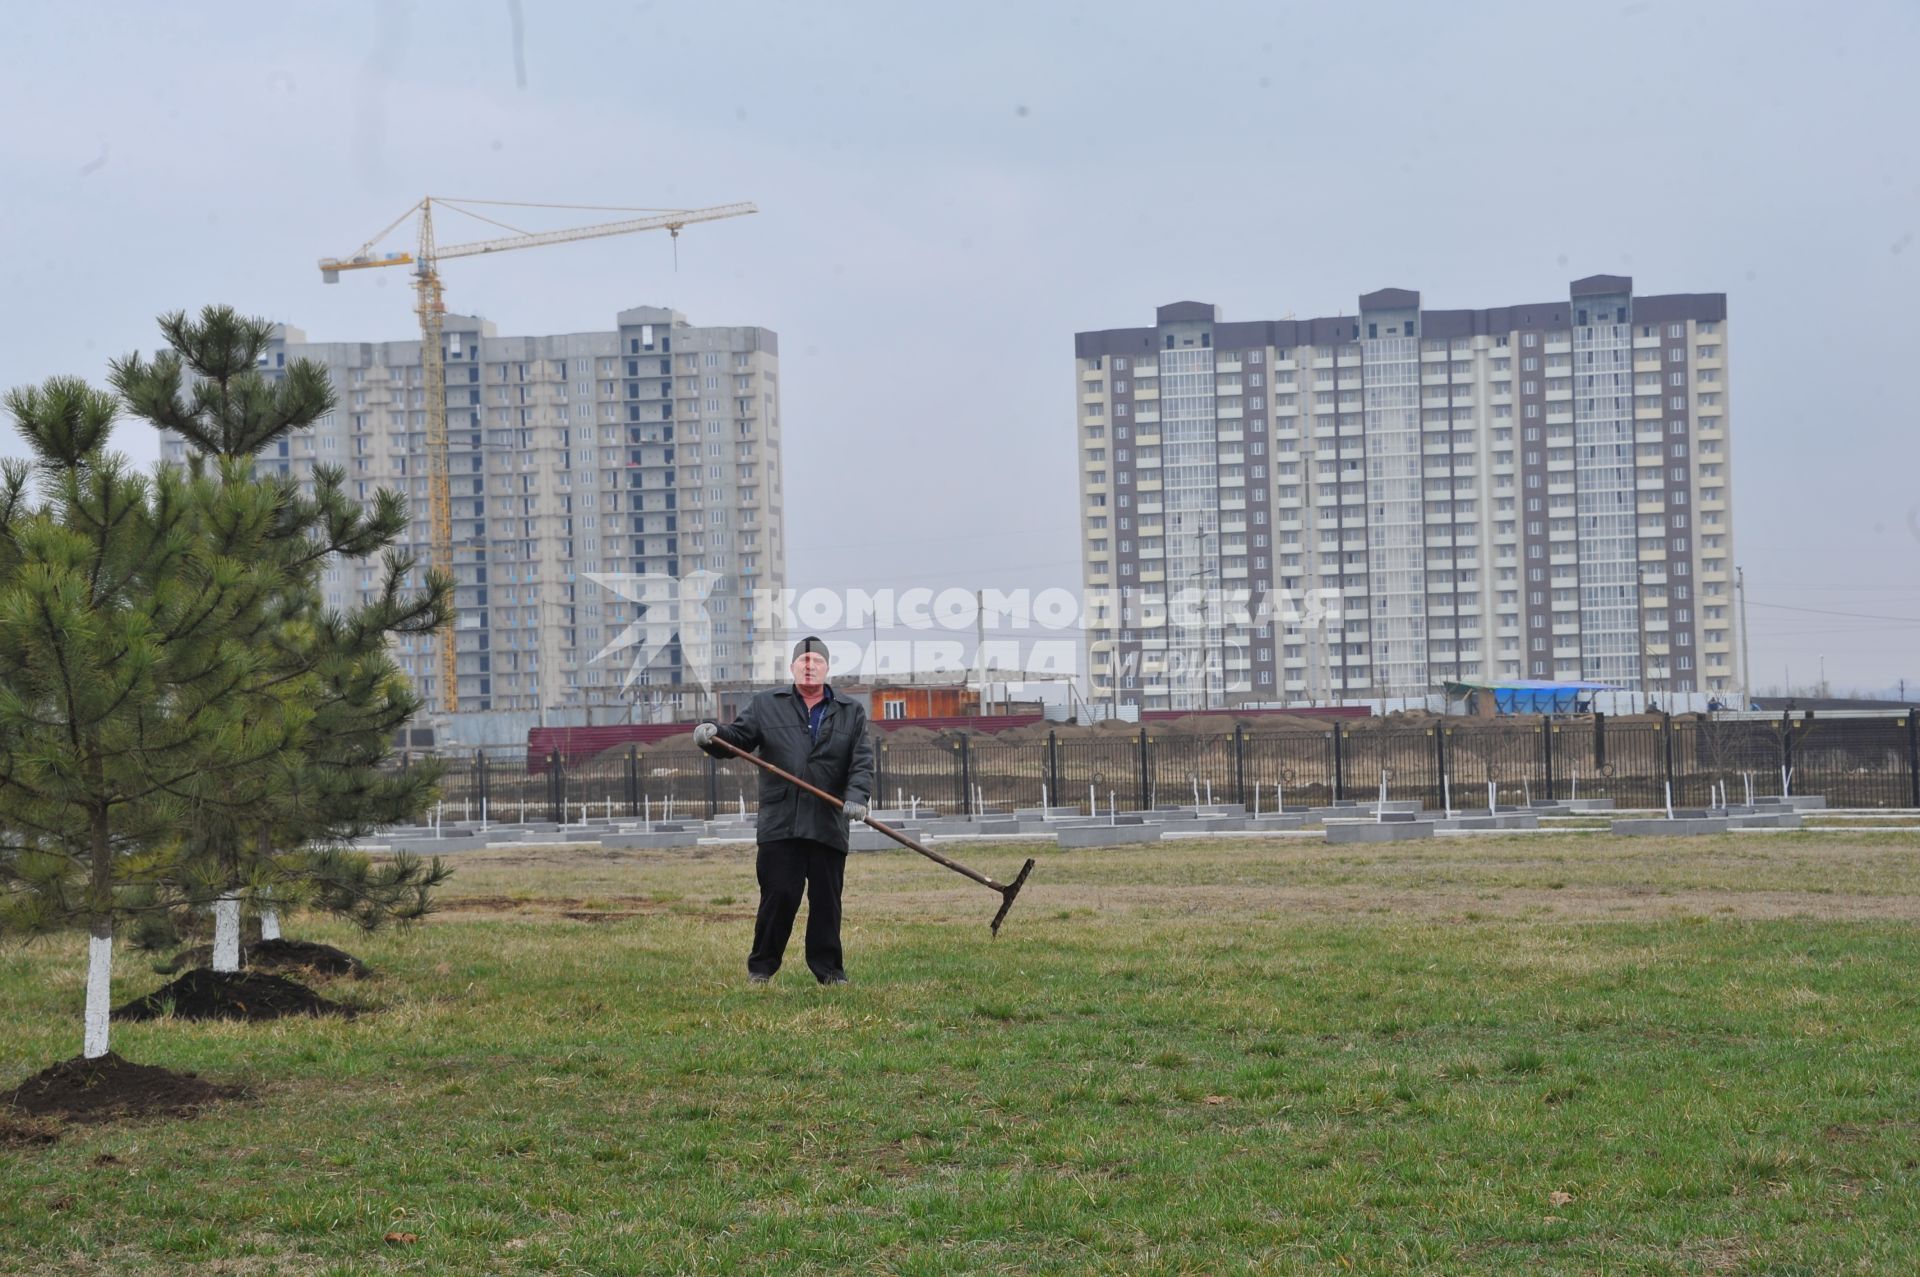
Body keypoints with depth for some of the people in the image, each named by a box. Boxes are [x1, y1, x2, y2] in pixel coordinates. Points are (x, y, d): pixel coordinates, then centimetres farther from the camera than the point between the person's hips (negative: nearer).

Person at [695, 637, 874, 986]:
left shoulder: (851, 713, 13)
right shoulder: (766, 706, 12)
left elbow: (862, 760, 4)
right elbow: (737, 738, 6)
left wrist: (857, 794, -14)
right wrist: (712, 736, -16)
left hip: (828, 826, 1)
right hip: (780, 824, -1)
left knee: (827, 901, 4)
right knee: (779, 897, -4)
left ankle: (829, 969, 13)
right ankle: (761, 967, 8)